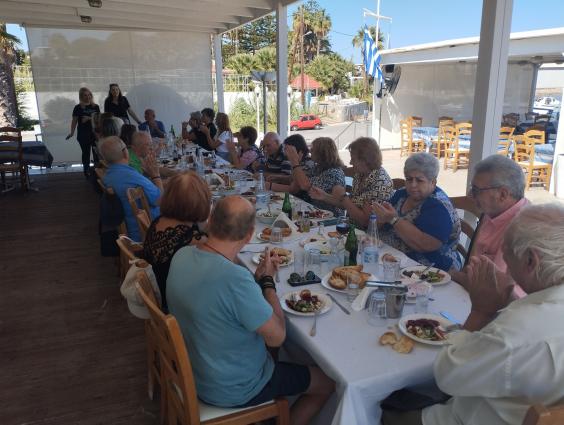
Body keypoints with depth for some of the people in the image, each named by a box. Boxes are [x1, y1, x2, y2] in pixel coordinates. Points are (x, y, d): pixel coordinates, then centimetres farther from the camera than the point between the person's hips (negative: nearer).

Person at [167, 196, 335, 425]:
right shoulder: (234, 277, -37)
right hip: (232, 390, -7)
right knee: (327, 383, 11)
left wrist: (258, 277, -5)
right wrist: (267, 280, -14)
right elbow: (277, 336, -23)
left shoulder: (181, 255, -12)